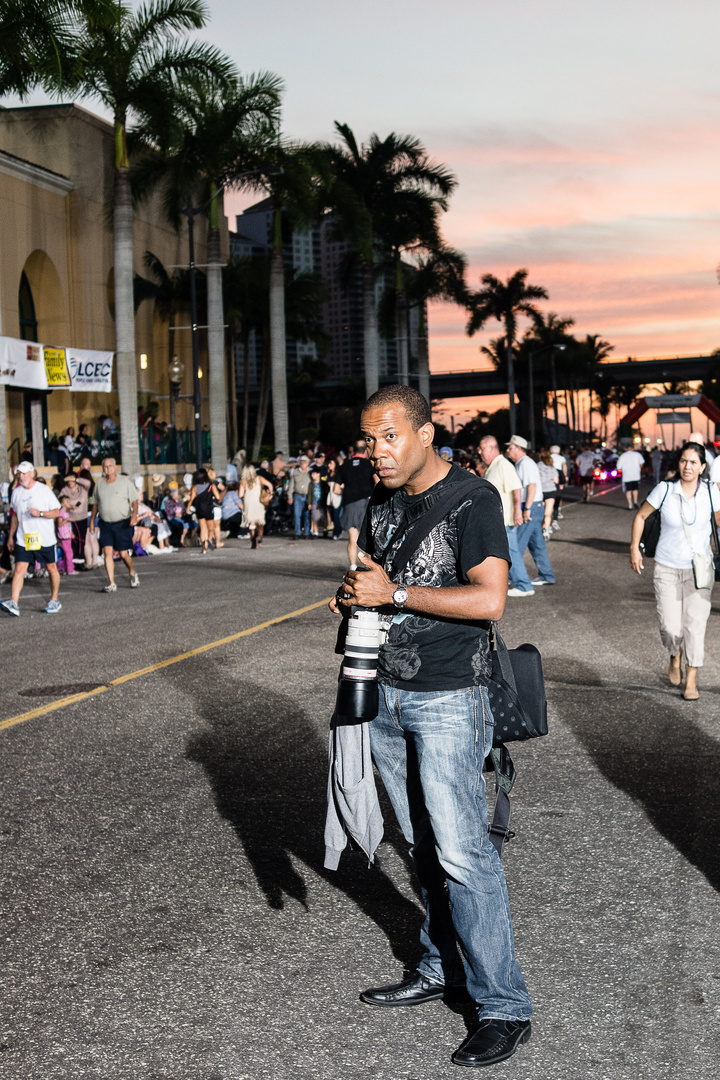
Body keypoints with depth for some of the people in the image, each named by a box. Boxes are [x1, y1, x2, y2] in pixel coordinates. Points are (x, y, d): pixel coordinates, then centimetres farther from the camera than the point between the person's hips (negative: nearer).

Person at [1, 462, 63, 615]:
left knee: (51, 568, 7)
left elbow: (56, 512, -4)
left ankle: (54, 600, 23)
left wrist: (40, 513, -20)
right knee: (19, 569, -9)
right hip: (23, 539, 3)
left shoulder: (44, 490, -5)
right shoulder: (16, 493, 8)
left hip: (45, 539, -3)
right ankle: (14, 604, -16)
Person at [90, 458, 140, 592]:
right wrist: (92, 520, 17)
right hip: (105, 524, 3)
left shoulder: (125, 482, -2)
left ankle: (132, 573, 27)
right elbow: (95, 503, 18)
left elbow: (134, 500, -4)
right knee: (107, 552, -8)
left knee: (123, 554, -3)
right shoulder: (99, 483, 8)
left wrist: (134, 514, -20)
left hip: (123, 523, -3)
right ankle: (111, 584, -7)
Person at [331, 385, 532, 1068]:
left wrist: (394, 592, -19)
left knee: (461, 851, -7)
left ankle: (503, 1007, 1)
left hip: (448, 700, -7)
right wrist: (351, 594, -1)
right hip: (384, 693, 7)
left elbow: (489, 599, -21)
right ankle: (440, 969, 25)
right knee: (421, 843, 13)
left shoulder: (473, 498, -12)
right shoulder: (382, 501, 11)